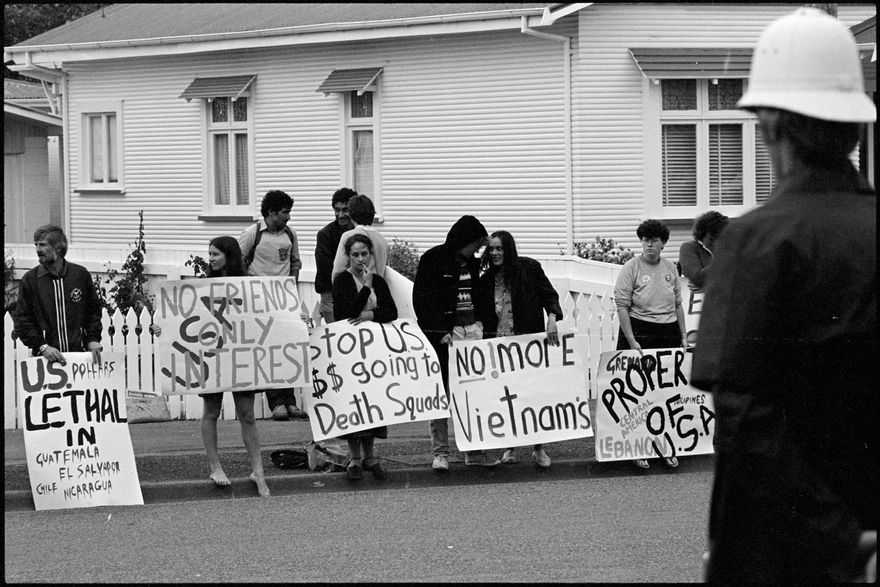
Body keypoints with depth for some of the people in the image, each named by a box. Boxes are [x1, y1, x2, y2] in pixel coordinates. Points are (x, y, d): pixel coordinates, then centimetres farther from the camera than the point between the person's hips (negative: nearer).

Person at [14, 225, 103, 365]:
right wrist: (42, 346, -11)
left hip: (79, 352, 1)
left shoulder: (81, 274, 6)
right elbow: (22, 320, 1)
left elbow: (93, 311, 13)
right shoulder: (30, 280, 3)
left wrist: (93, 339, -1)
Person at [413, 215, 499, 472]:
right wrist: (440, 332, -16)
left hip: (472, 328, 6)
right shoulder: (433, 259, -6)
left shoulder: (471, 263, 14)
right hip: (443, 332, -6)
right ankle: (440, 453, 2)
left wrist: (482, 321, 5)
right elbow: (421, 299, -10)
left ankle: (474, 451, 9)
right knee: (440, 394, -2)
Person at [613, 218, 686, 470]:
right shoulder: (632, 268, -4)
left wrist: (683, 336, 12)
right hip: (639, 332, -4)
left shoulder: (669, 268, 10)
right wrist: (631, 341, -13)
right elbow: (622, 307, -8)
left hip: (668, 333, 4)